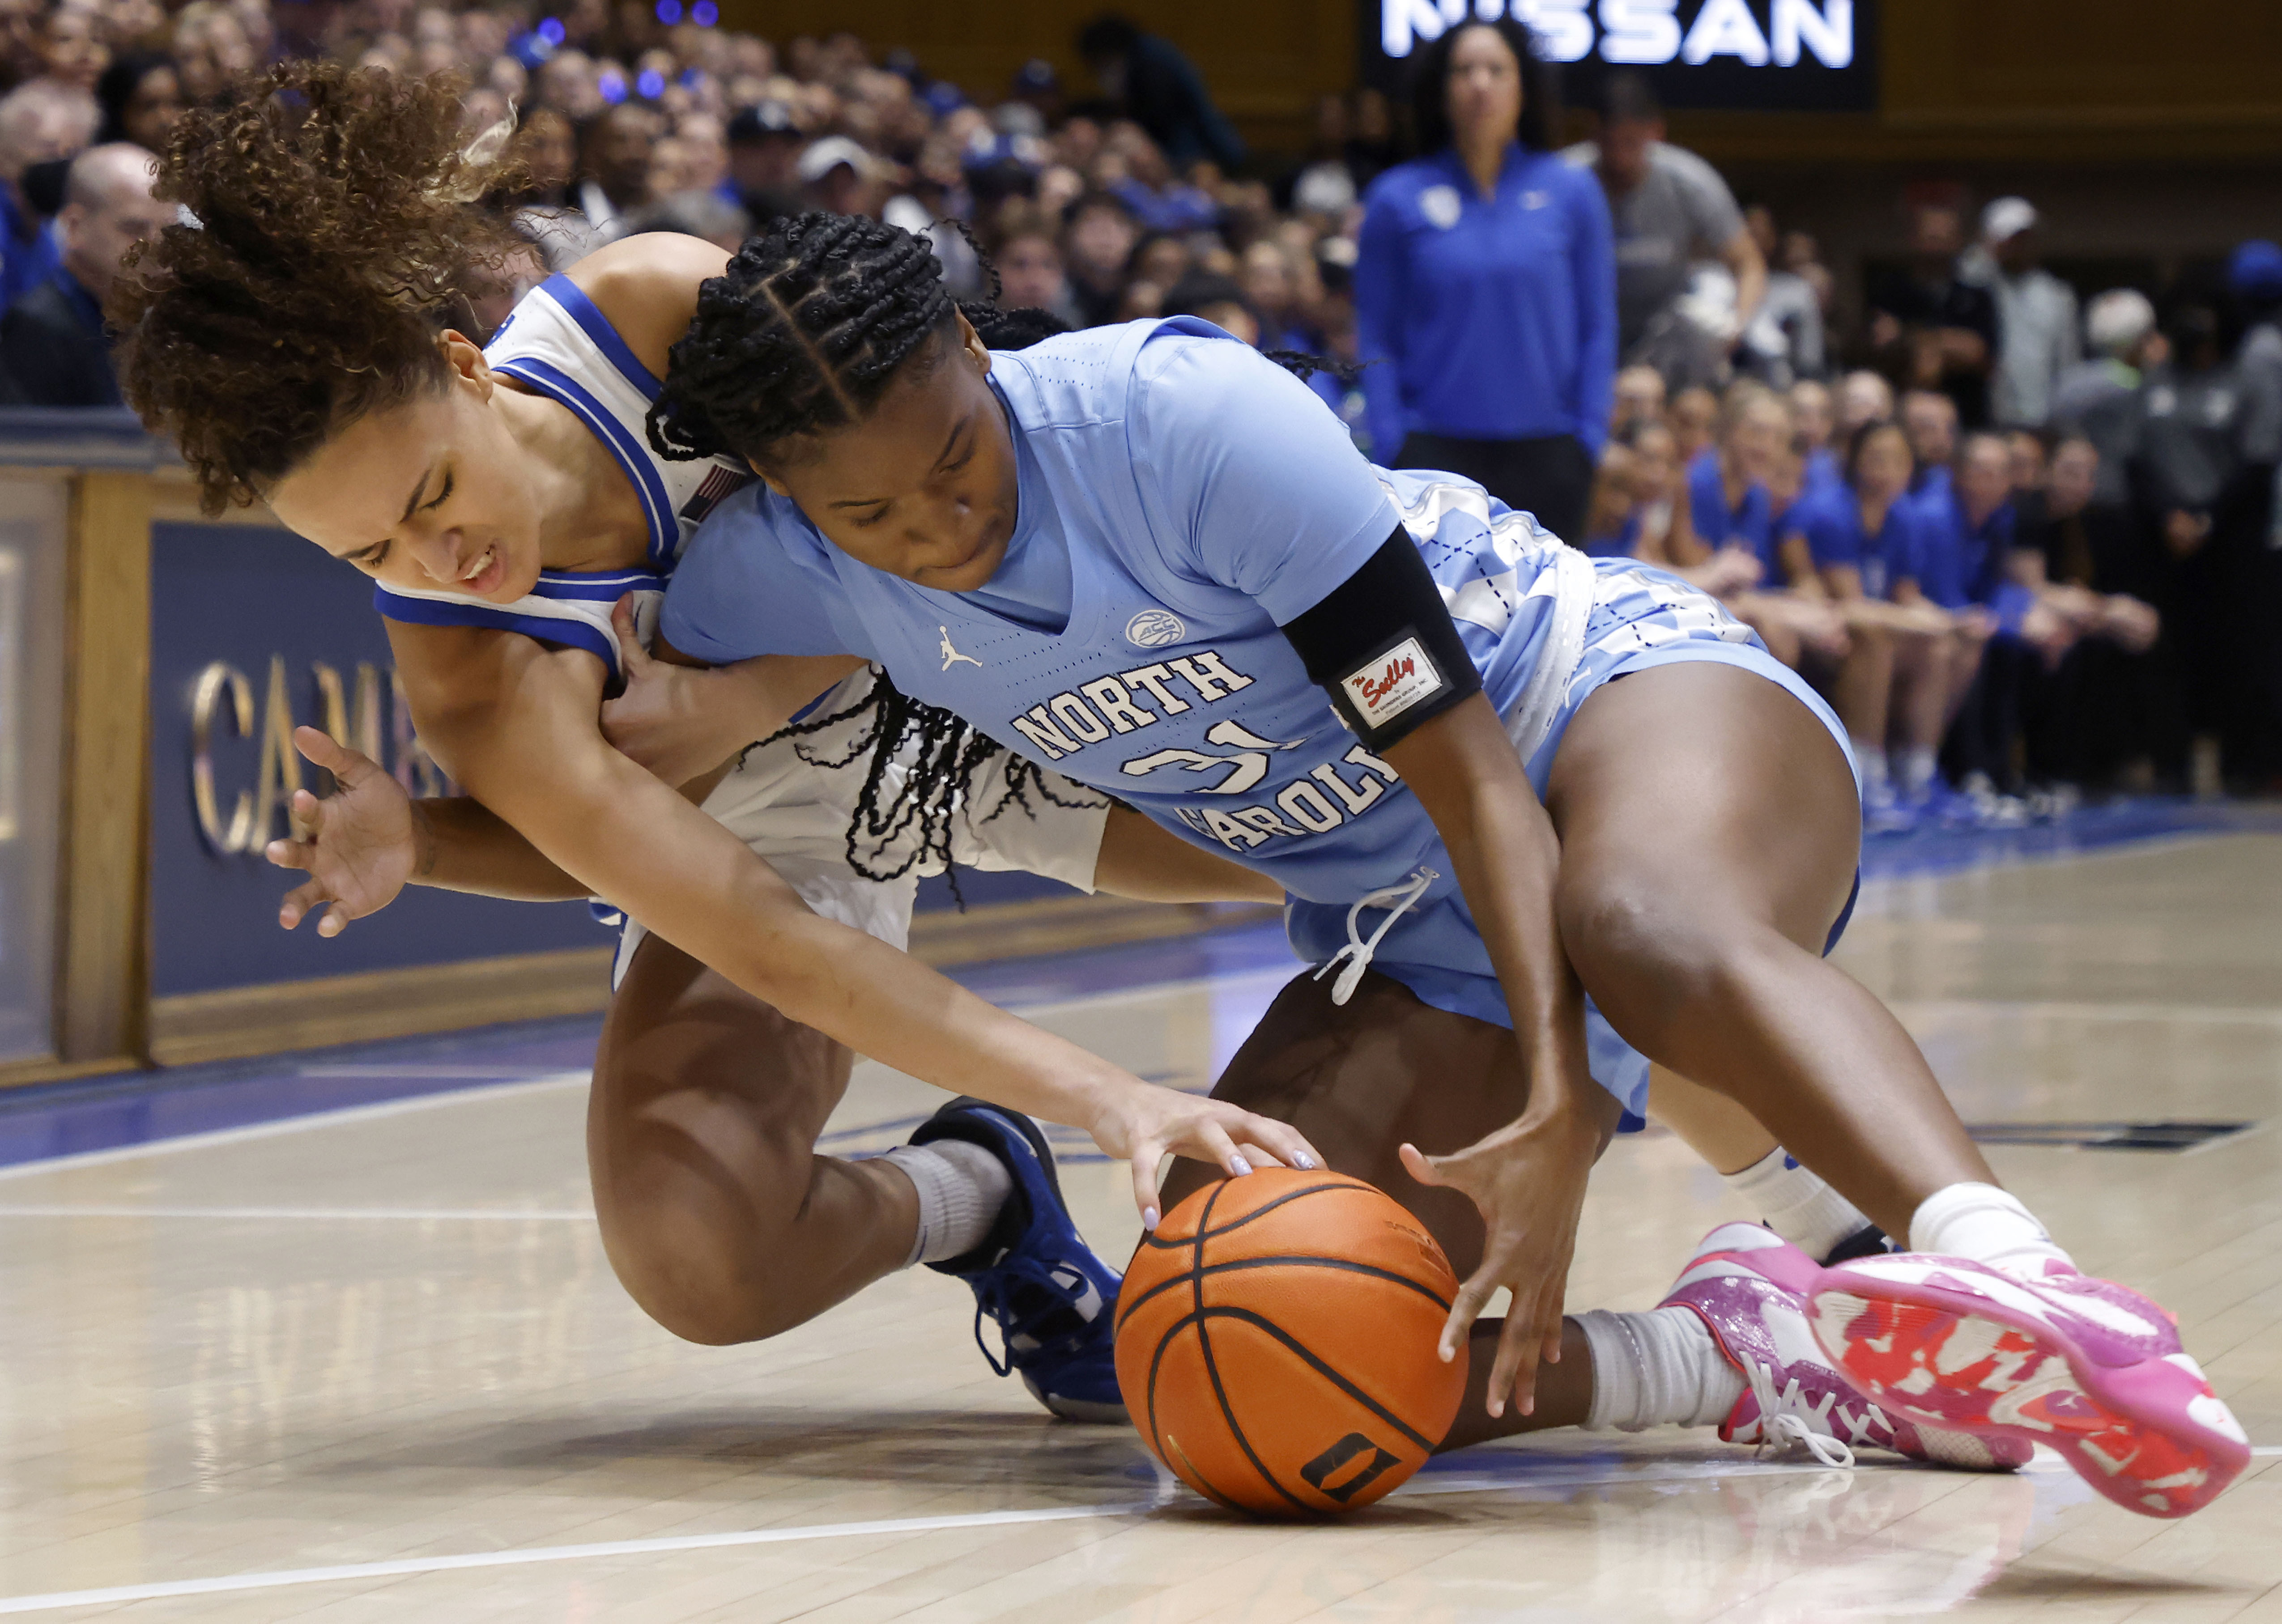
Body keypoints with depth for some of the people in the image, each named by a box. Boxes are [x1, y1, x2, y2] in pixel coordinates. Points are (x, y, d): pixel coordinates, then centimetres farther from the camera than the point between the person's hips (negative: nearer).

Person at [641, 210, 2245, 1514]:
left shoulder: (1185, 415, -24)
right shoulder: (780, 572, -8)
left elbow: (1467, 768, -25)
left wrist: (1557, 1105, -37)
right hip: (1411, 938, 7)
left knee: (1647, 924, -46)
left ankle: (2006, 1272, -72)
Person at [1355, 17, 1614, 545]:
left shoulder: (1571, 191, 5)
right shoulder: (1398, 199, 2)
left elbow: (1597, 328, 6)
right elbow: (1377, 338, 3)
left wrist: (1589, 440, -1)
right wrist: (1393, 443, -6)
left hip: (1547, 456, 1)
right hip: (1436, 453, -1)